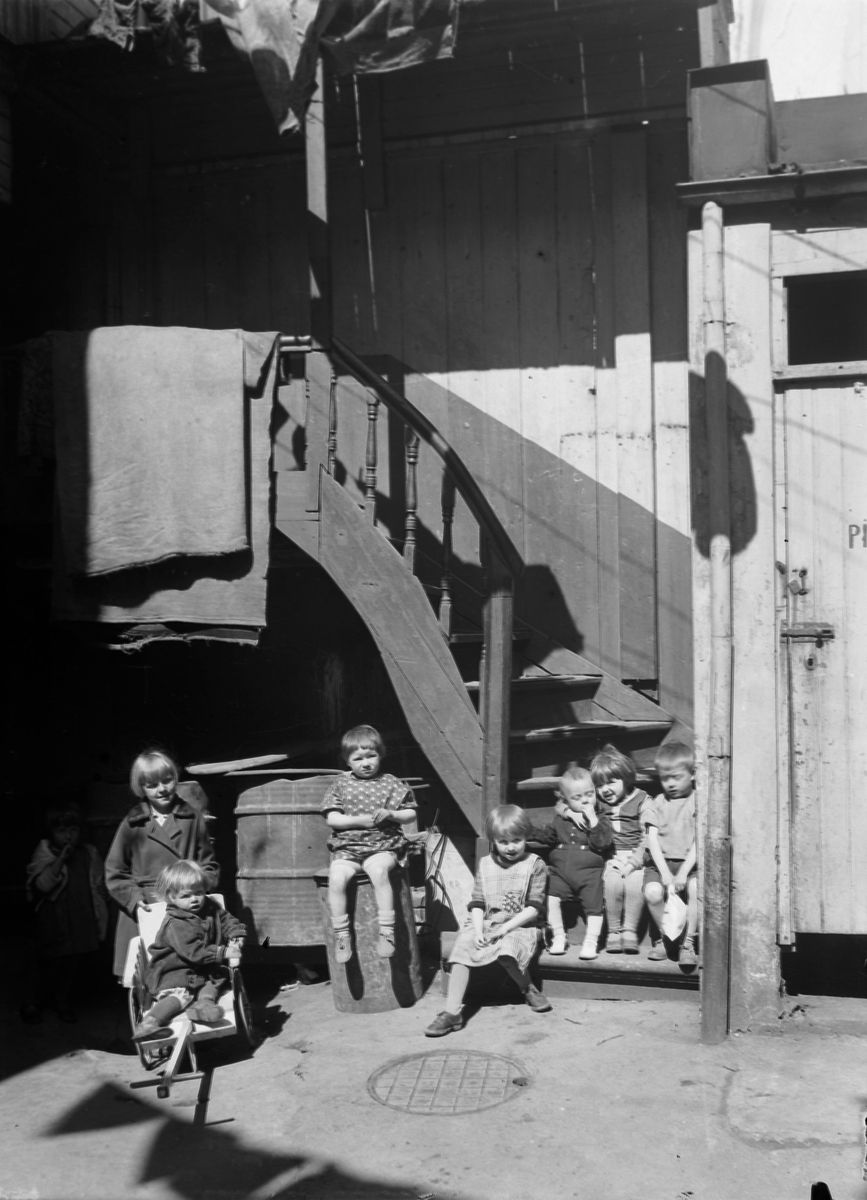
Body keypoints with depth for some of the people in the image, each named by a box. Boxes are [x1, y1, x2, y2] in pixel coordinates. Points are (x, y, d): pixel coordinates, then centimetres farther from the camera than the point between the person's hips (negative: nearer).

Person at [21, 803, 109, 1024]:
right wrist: (60, 859, -25)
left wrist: (100, 920, 9)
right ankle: (31, 1004, 22)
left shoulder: (89, 854, 4)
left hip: (81, 920, 3)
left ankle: (62, 1001, 27)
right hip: (53, 920, -3)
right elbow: (41, 884, -19)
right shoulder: (44, 854, -5)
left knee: (72, 962, 9)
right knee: (47, 962, 3)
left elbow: (98, 888, 10)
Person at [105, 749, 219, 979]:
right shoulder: (132, 825, 4)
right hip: (145, 916, -1)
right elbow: (114, 873, 7)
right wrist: (134, 899, -7)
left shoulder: (193, 819, 8)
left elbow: (208, 864, 13)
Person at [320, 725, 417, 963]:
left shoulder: (390, 783, 9)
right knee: (336, 878, -27)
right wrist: (359, 820, -10)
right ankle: (341, 934, -11)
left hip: (383, 846, -1)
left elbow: (411, 814, 11)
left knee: (378, 871, -34)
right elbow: (332, 818, 3)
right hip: (347, 847, 1)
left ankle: (387, 930, -25)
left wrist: (391, 814, -8)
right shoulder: (341, 784, 9)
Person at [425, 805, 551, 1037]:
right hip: (485, 924, 3)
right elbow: (477, 903, 6)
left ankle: (528, 989, -3)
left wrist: (505, 927, -16)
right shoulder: (485, 865, 10)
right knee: (462, 947, -24)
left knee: (507, 951, -35)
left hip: (519, 926, -3)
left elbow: (534, 908, -7)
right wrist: (478, 930, -12)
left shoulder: (534, 865, 0)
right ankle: (452, 1012, -24)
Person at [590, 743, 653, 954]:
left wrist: (632, 863, -16)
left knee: (635, 883, -32)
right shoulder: (596, 802, 10)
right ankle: (613, 932, -13)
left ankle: (630, 931, -15)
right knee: (613, 883, -30)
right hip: (609, 859, 1)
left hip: (635, 858, -1)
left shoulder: (641, 801, 3)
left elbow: (647, 837, -4)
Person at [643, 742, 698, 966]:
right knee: (652, 892, -26)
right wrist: (664, 872, -11)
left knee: (697, 888, -32)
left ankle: (688, 942, -16)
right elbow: (652, 839, 3)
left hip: (690, 863, -2)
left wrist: (683, 872, -16)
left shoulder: (698, 802, 3)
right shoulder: (658, 803, 11)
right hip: (662, 862, 2)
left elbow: (699, 842, -5)